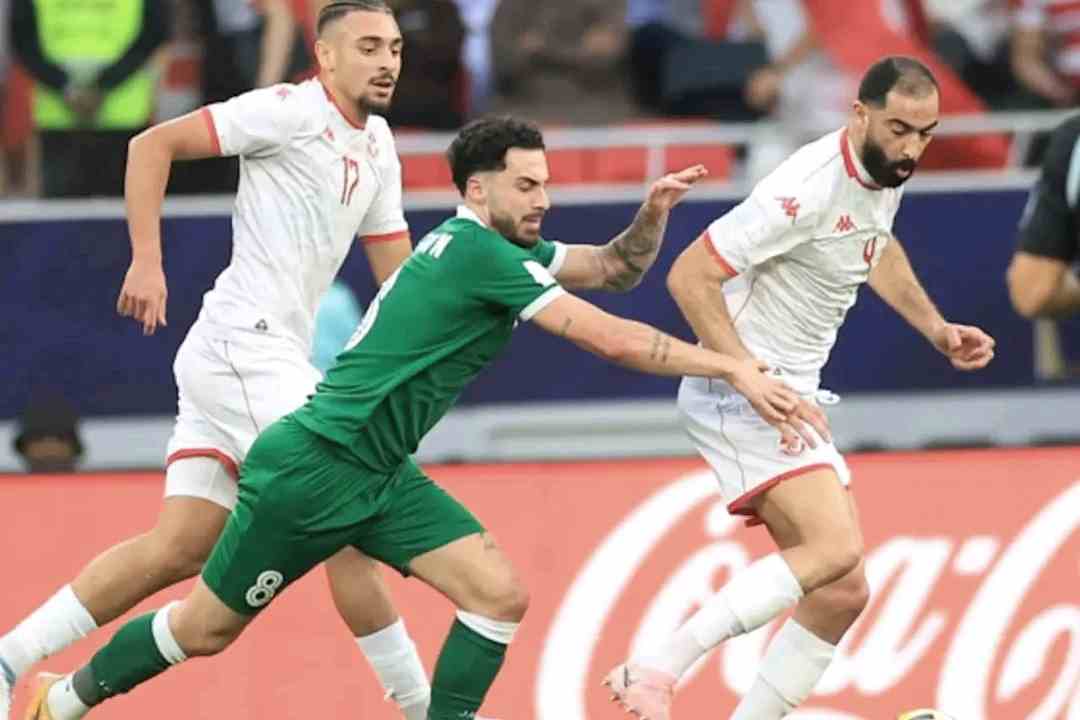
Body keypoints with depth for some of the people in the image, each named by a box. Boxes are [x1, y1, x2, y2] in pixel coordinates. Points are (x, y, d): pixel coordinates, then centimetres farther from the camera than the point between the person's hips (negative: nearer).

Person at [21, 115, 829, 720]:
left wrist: (654, 212, -8)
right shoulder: (475, 252, -22)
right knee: (203, 631, 6)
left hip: (381, 478, 9)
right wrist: (736, 369, -23)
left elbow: (616, 268, 13)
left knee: (501, 594, -9)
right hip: (310, 471, -9)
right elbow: (613, 339, -25)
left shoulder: (501, 248, 6)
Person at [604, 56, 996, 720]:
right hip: (737, 391, -10)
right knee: (834, 547, -25)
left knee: (843, 593, 5)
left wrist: (937, 330, 22)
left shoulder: (887, 171, 6)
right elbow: (690, 276, -23)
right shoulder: (810, 189, -23)